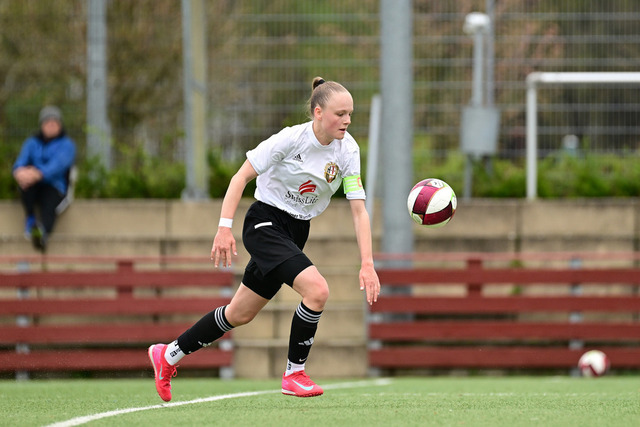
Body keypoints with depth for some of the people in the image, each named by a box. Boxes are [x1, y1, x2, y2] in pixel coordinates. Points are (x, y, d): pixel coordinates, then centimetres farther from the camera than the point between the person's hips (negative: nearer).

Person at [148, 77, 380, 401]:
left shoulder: (348, 150, -5)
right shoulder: (291, 138, -20)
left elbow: (358, 209, -6)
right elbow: (241, 177, -15)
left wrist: (367, 263, -15)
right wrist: (224, 228, -23)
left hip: (296, 232, 6)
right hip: (265, 223, -6)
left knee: (241, 314, 13)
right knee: (317, 289, -25)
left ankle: (167, 355, 30)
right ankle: (293, 374, -10)